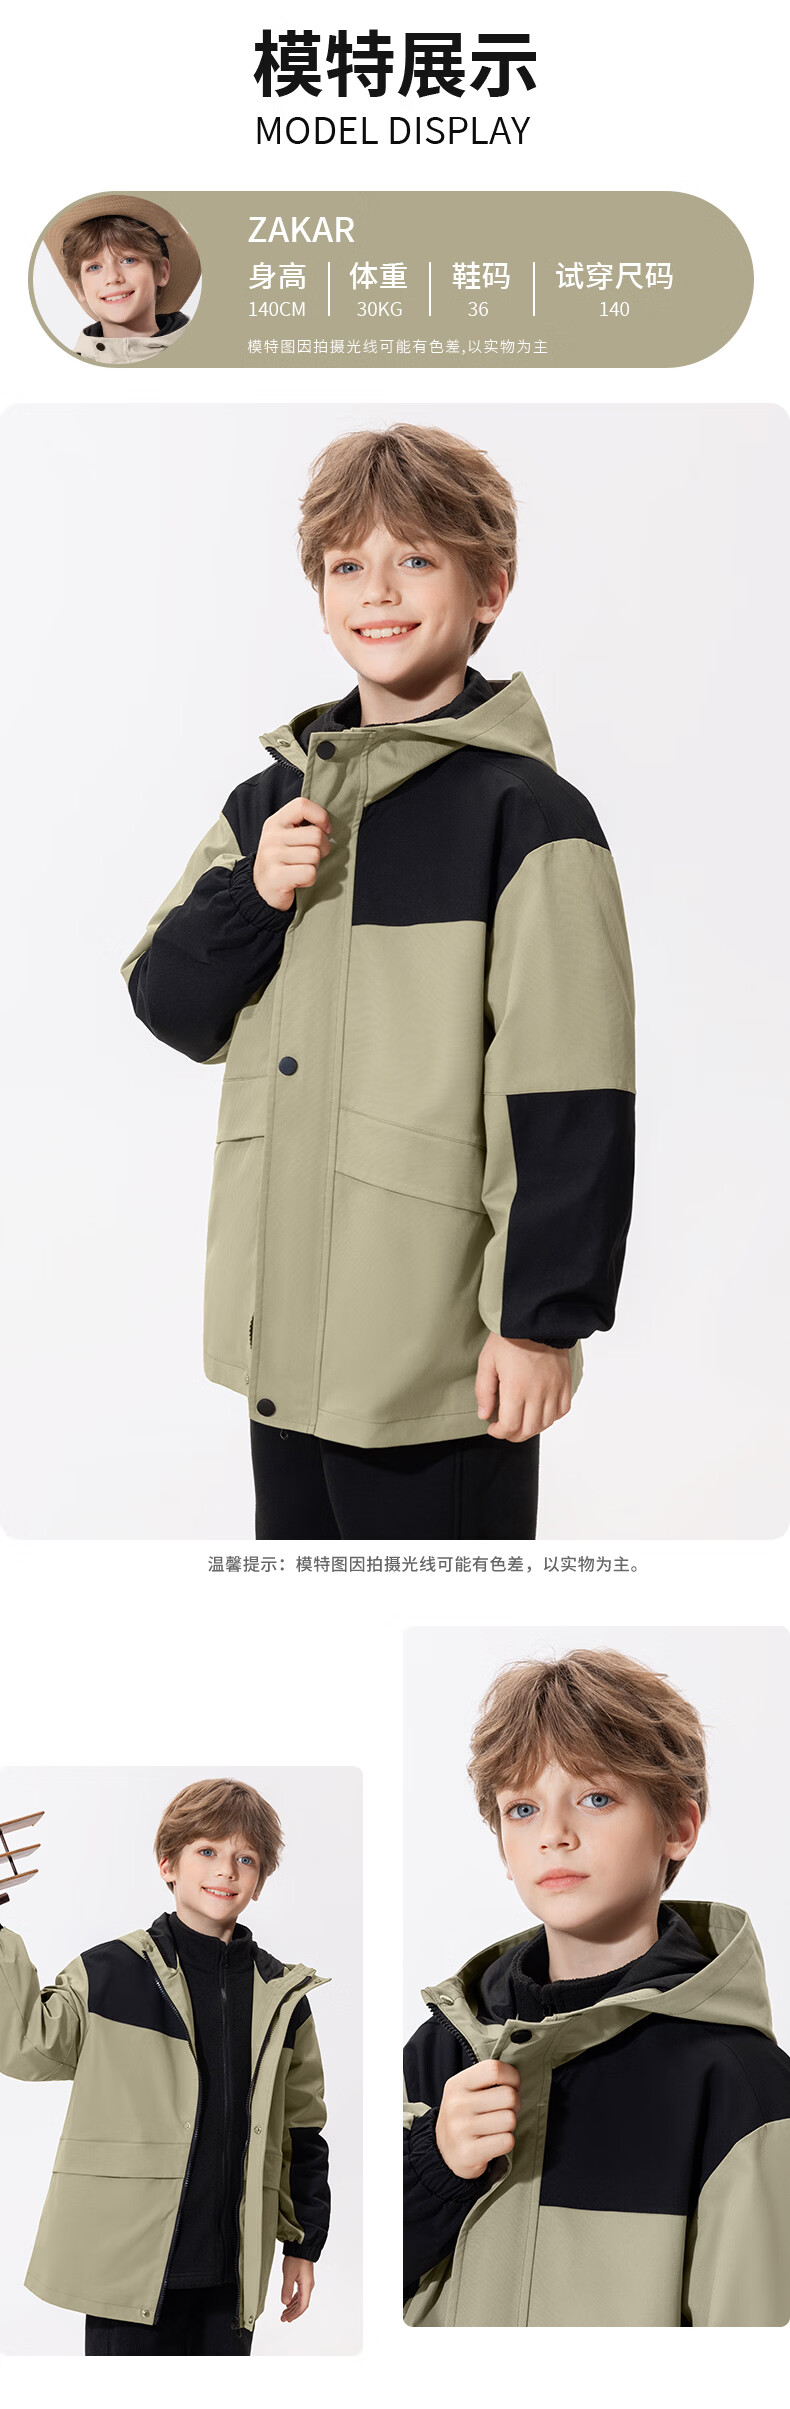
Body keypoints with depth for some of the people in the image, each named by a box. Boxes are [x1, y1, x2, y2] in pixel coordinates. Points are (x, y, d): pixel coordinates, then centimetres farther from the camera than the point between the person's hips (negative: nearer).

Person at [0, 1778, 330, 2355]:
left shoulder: (283, 1998, 9)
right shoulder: (112, 1972, 0)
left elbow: (304, 2132, 14)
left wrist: (304, 2245, 13)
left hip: (231, 2272, 3)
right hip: (130, 2263, -3)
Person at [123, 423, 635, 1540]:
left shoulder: (527, 812, -11)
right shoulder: (271, 803, 10)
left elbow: (569, 1091, -14)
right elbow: (172, 1008, 12)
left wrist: (545, 1317, -15)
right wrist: (252, 896, -7)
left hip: (441, 1355, -7)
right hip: (284, 1332, 7)